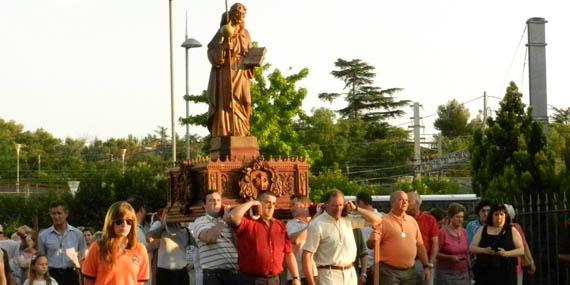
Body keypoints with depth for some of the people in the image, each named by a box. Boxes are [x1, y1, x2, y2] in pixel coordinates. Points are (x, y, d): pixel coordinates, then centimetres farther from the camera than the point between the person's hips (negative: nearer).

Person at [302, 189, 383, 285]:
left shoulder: (348, 219, 8)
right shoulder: (317, 224, -9)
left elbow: (376, 220, 14)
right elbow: (307, 254, -12)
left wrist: (356, 209, 3)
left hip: (350, 273, 6)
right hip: (330, 274, -6)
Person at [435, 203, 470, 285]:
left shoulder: (464, 232, 8)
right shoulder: (443, 232, -9)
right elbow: (435, 253, -7)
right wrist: (450, 257, -19)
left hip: (463, 273, 5)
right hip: (447, 274, -5)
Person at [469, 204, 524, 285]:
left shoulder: (512, 231, 9)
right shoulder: (482, 230, 12)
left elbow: (521, 250, 4)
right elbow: (471, 248, 7)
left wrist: (506, 253, -15)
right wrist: (484, 250, -13)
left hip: (506, 275, -1)